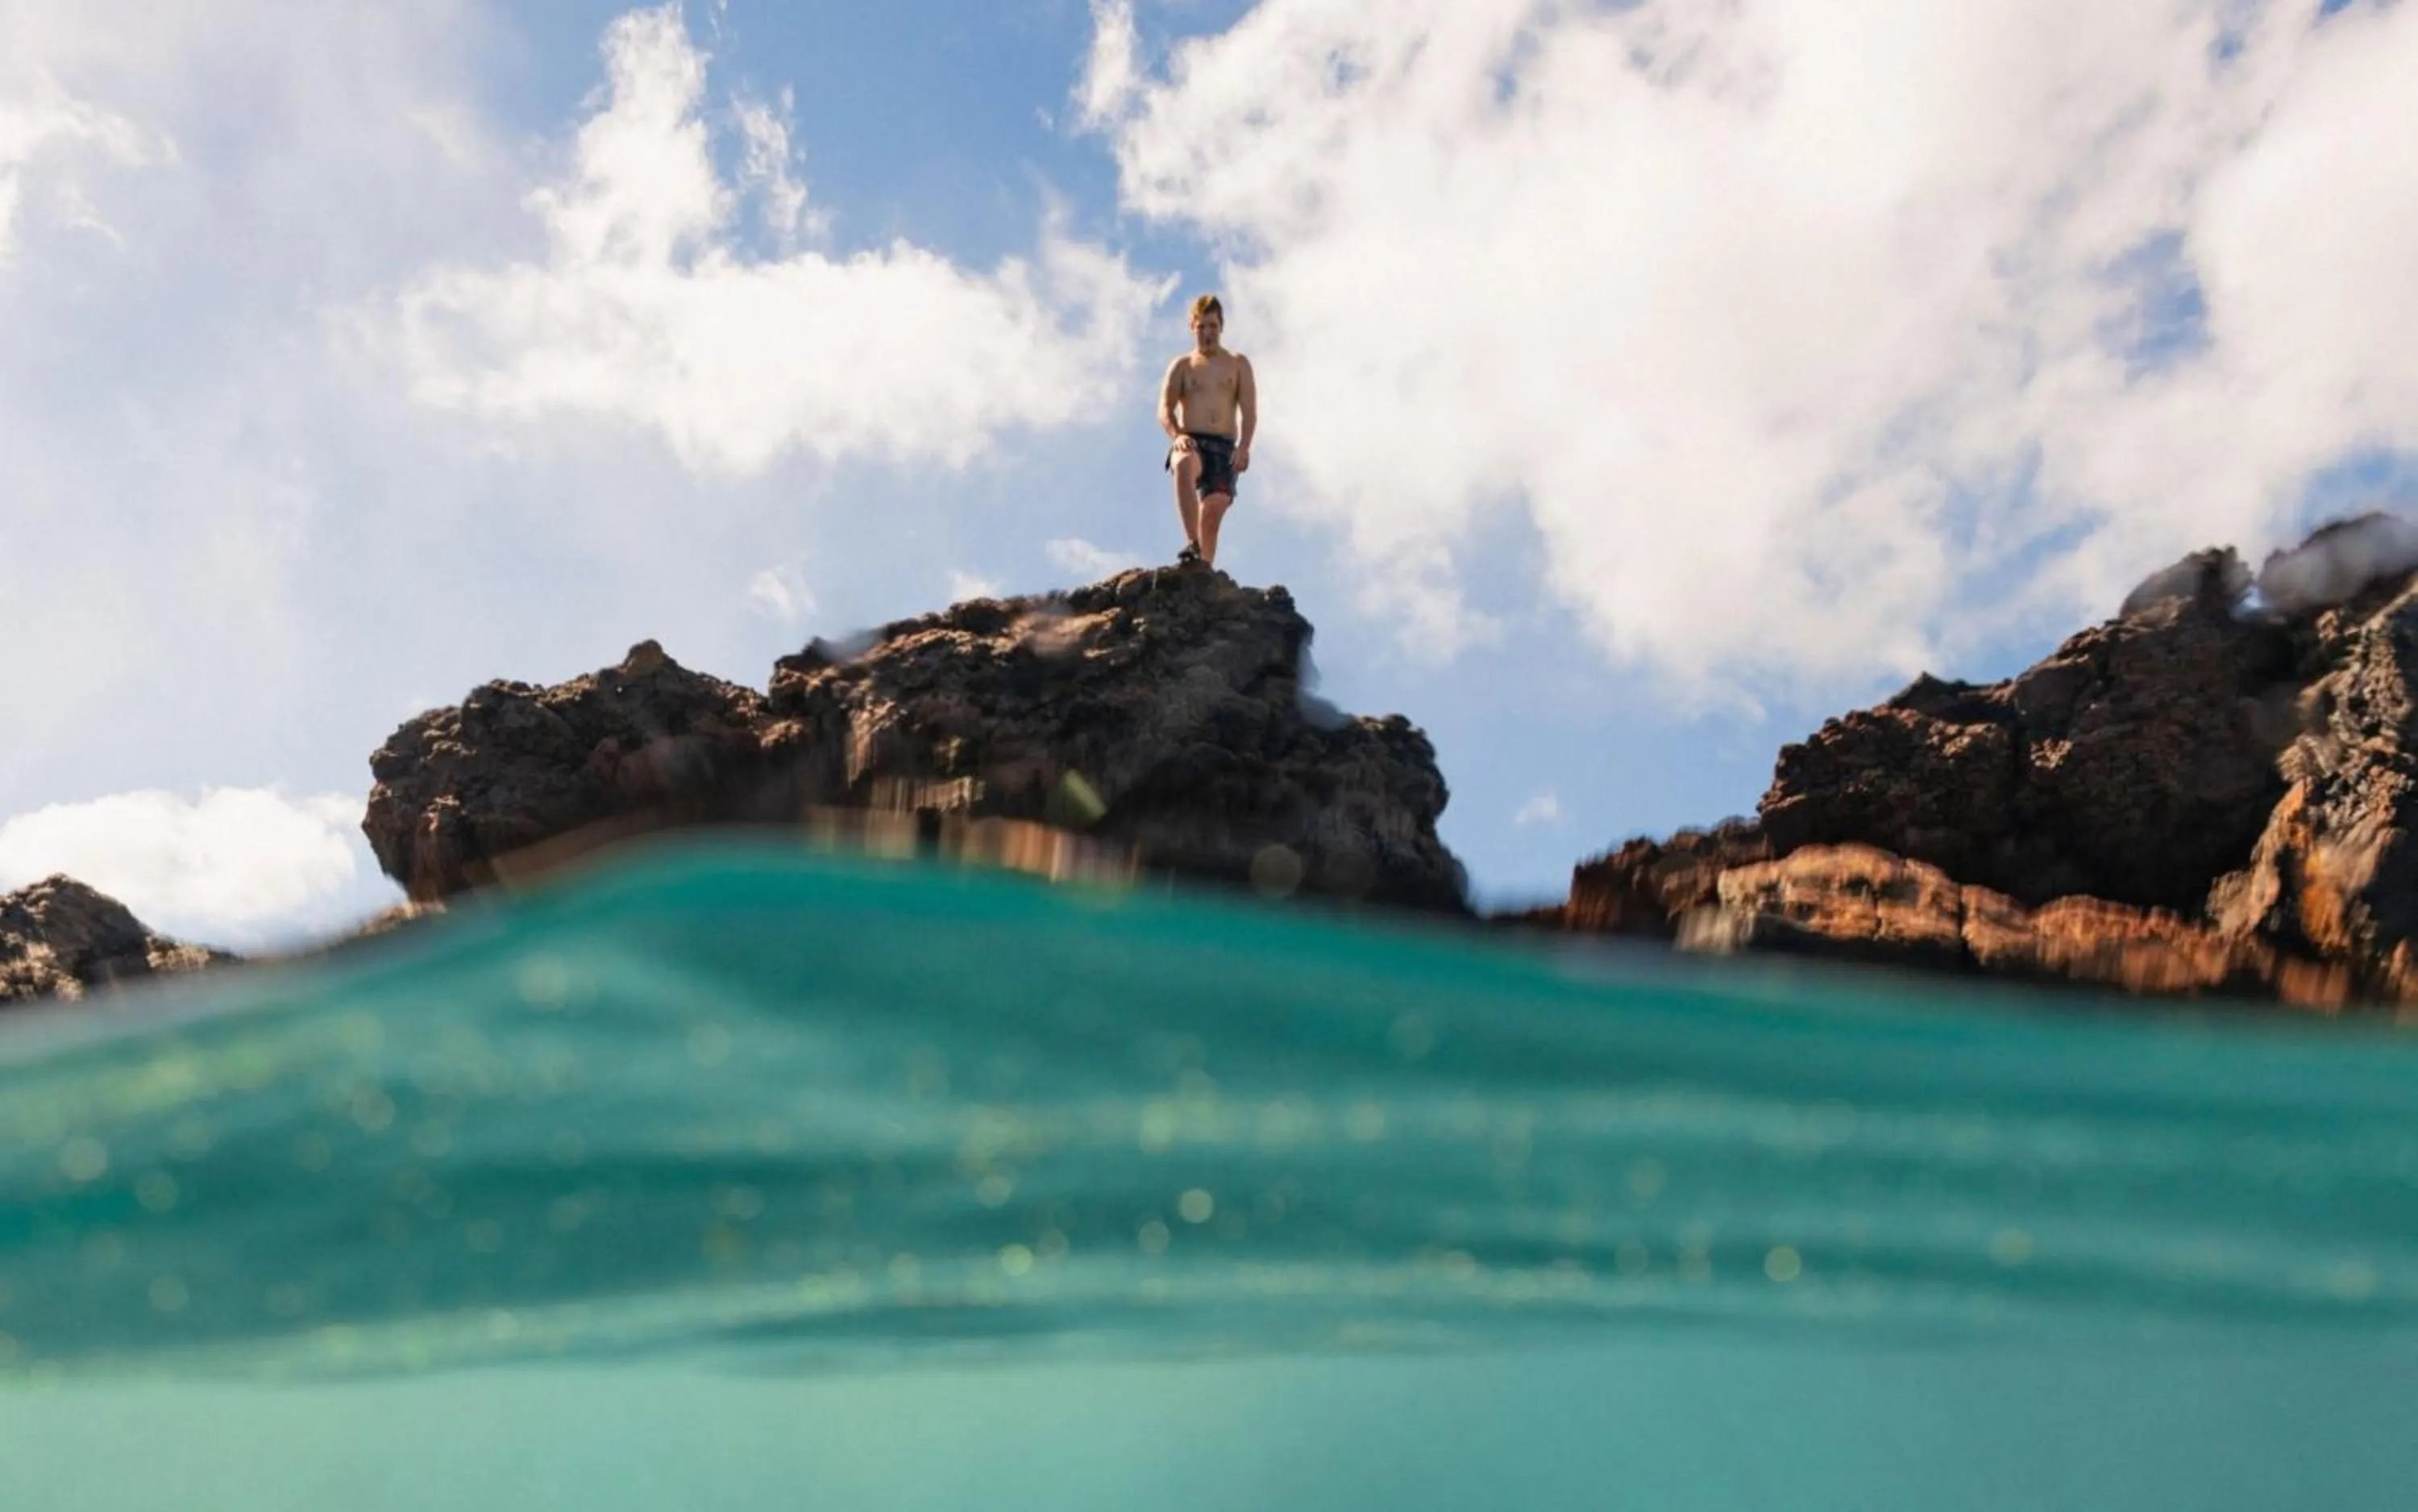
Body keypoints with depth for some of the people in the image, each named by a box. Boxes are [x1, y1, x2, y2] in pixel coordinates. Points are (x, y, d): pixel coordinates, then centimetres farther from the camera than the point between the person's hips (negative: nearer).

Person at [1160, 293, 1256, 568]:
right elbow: (1164, 410, 5)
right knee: (1184, 465, -36)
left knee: (1214, 509, -13)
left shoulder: (1238, 364, 18)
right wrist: (1176, 435, -16)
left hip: (1224, 447, 2)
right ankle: (1193, 544, -47)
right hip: (1190, 444, -2)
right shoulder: (1181, 366, 16)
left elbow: (1249, 410, 6)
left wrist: (1244, 446, -11)